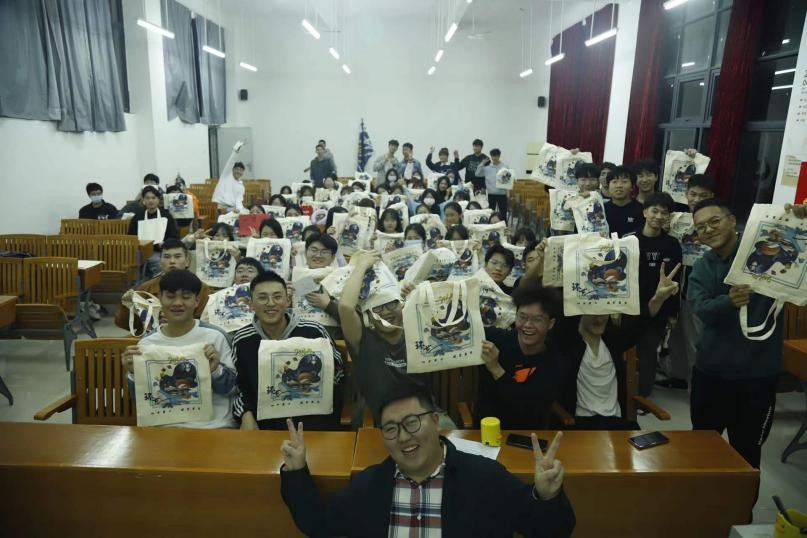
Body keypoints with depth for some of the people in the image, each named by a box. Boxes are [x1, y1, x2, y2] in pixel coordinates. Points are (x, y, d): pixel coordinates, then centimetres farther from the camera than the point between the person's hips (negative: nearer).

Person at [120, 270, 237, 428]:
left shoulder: (215, 337, -5)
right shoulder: (147, 343, 2)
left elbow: (232, 388, -1)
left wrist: (216, 370, -18)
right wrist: (133, 373, -9)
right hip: (164, 427, 2)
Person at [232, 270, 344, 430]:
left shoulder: (313, 331, -8)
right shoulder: (242, 340, -2)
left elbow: (337, 370, 6)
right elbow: (239, 386, 9)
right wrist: (247, 415, -6)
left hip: (315, 421, -2)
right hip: (265, 425, 2)